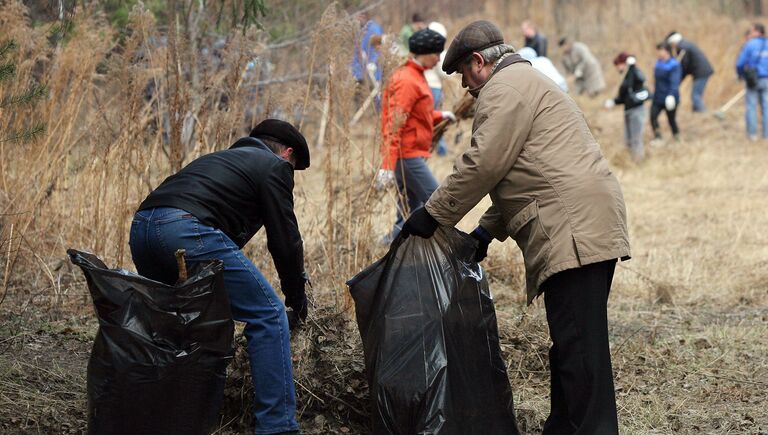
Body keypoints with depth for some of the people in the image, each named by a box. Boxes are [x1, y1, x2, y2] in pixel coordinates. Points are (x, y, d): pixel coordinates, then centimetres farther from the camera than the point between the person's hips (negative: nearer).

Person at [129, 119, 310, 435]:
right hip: (187, 230, -8)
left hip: (141, 226, 8)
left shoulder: (220, 158, 38)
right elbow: (285, 240, 9)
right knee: (269, 316, 1)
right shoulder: (275, 166, 15)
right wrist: (297, 298, 23)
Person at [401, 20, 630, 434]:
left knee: (579, 348, -12)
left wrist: (433, 214, -2)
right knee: (572, 343, 13)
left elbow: (483, 164, -11)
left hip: (574, 229, -11)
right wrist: (488, 229, 27)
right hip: (589, 227, 11)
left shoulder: (505, 86, -3)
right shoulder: (527, 82, 31)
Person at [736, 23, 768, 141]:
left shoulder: (749, 45, -10)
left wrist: (741, 75, 11)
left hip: (752, 80, -3)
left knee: (751, 107, 4)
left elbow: (740, 63, -9)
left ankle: (752, 134, 2)